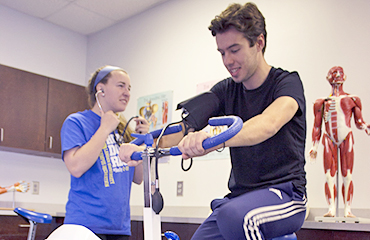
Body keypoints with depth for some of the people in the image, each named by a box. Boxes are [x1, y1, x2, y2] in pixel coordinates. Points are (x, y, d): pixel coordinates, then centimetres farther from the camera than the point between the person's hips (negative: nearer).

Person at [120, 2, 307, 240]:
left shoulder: (287, 82, -8)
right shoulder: (226, 90, 8)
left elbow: (268, 124, -31)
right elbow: (186, 124, -5)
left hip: (285, 193, -5)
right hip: (240, 195, 5)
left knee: (235, 215, -34)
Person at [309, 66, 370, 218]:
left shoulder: (352, 99, 13)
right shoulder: (322, 102, 13)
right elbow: (317, 126, 13)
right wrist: (314, 146, 8)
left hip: (346, 138, 0)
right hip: (329, 140, 1)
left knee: (347, 175, -3)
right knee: (329, 175, -5)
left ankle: (347, 209, 2)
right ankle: (331, 208, -3)